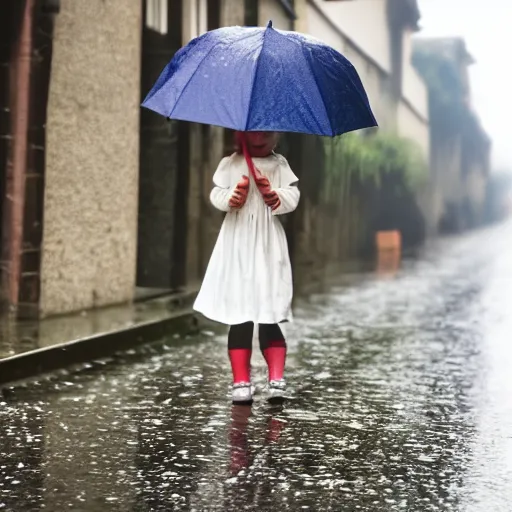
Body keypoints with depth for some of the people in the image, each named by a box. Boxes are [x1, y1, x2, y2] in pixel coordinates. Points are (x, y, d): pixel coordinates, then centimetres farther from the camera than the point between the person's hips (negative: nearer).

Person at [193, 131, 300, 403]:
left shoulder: (279, 164, 10)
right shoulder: (230, 164, 8)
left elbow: (292, 197, 0)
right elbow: (216, 194, -2)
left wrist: (274, 195, -20)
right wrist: (230, 198, -23)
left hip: (268, 248, 0)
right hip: (237, 245, 0)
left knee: (269, 317, -4)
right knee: (239, 319, 1)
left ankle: (276, 381, -1)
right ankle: (241, 383, 5)